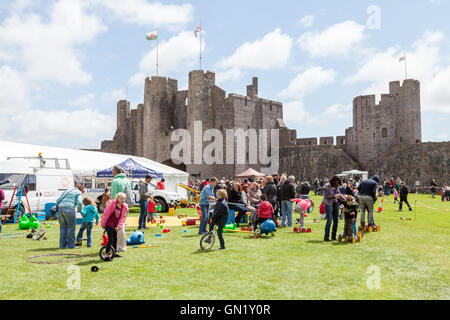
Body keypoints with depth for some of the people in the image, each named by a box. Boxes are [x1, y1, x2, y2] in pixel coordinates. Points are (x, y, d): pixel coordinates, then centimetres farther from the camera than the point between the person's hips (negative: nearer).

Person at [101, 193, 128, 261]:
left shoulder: (124, 207, -1)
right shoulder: (112, 204, -17)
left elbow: (122, 218, 1)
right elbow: (106, 214, -12)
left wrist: (119, 226, -9)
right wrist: (103, 224, -7)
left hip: (115, 226, 6)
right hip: (109, 225, -6)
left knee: (115, 239, 16)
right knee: (110, 240, -9)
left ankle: (115, 253, 31)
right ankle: (106, 255, -3)